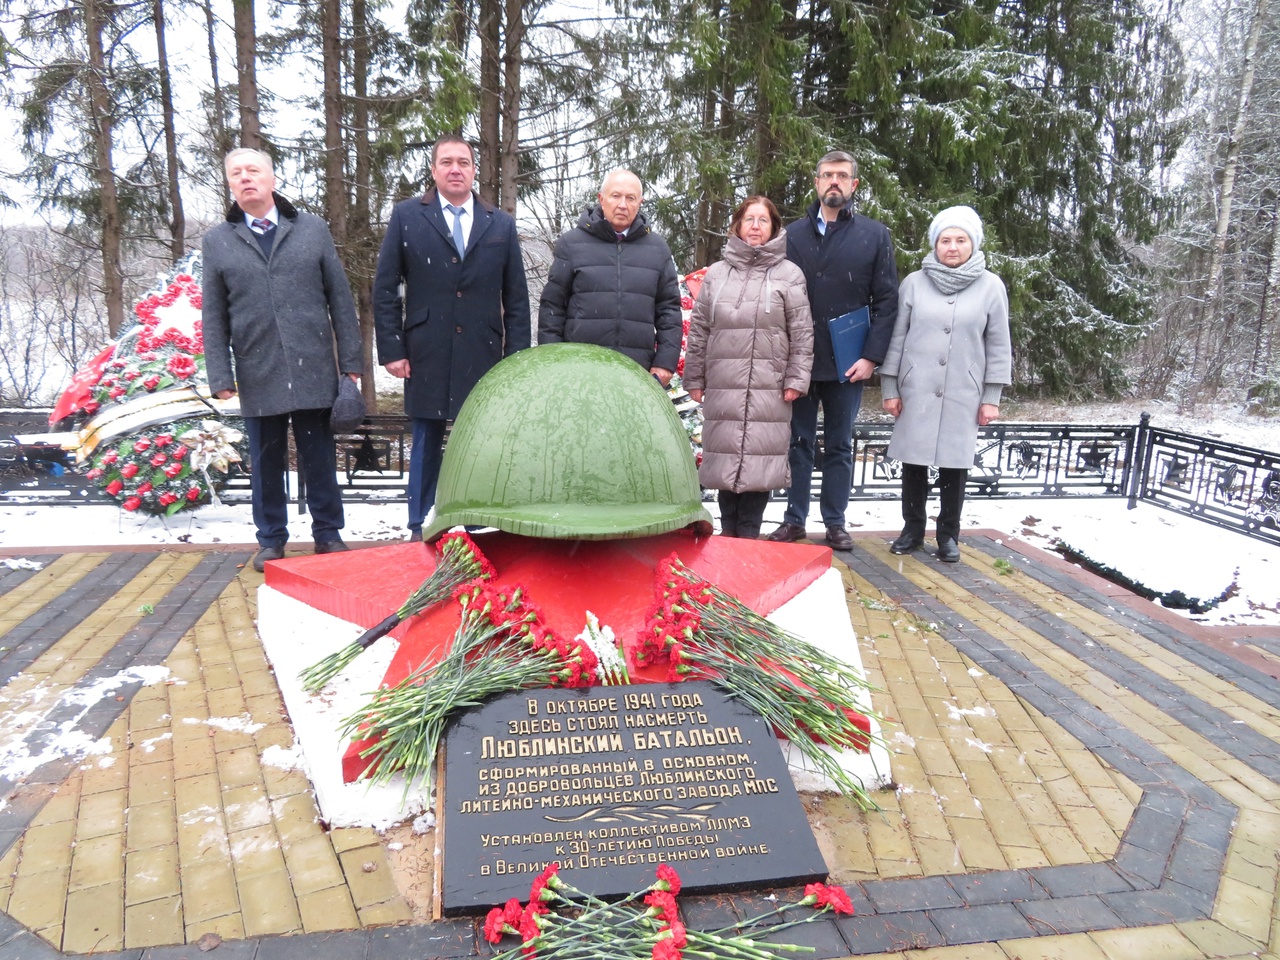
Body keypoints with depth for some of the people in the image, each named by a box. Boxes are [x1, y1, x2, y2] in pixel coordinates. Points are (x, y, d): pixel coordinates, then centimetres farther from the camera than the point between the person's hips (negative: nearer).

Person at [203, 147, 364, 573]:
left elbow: (340, 297, 6)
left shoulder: (313, 229, 7)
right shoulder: (217, 242, 8)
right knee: (266, 462, 9)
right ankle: (271, 540, 22)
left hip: (313, 369, -1)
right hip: (258, 375, 1)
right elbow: (213, 317, 7)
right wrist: (220, 376, 0)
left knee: (319, 458, 7)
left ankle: (328, 533, 20)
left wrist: (350, 359, 2)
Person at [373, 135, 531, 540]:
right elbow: (384, 289, 5)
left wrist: (516, 358, 2)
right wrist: (391, 350, -3)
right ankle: (420, 529, 17)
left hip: (482, 356, 1)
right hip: (426, 355, -1)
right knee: (426, 445, 6)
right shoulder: (406, 216, 7)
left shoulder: (501, 225, 11)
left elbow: (516, 299, 9)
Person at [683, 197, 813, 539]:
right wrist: (694, 379, 7)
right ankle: (728, 531, 17)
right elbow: (699, 330, 11)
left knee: (759, 460, -1)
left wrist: (796, 380, -5)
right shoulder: (717, 273, 11)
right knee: (725, 457, 5)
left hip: (769, 387, -2)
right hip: (722, 386, 2)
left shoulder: (789, 274, 4)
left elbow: (802, 333, 1)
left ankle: (748, 535, 9)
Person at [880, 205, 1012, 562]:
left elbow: (998, 346, 3)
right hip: (916, 392, 1)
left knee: (955, 464, 5)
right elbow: (897, 337, 5)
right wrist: (890, 388, 2)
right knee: (914, 461, 6)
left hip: (963, 396, -1)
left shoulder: (991, 286, 0)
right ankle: (913, 528, 22)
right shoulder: (914, 282, 2)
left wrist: (992, 397, 0)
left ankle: (949, 534, 20)